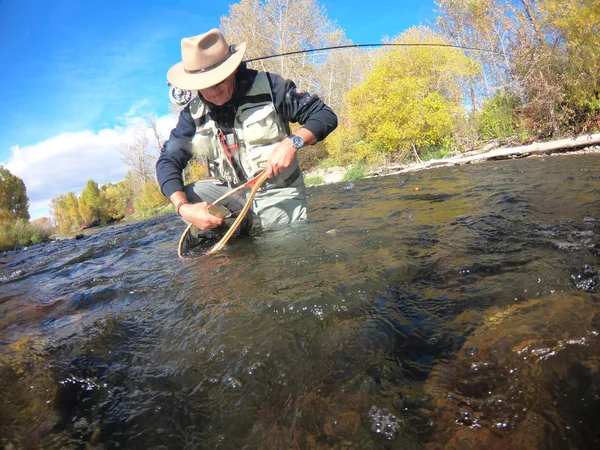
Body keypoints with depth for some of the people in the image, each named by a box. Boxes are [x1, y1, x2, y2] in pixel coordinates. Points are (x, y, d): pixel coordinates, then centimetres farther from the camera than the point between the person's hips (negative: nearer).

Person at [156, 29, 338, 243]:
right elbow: (168, 161, -6)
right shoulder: (193, 113, -2)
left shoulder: (268, 86, -11)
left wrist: (292, 142, -31)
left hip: (278, 193, -3)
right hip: (231, 192, 4)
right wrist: (184, 208, -25)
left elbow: (325, 115, -11)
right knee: (182, 197, -17)